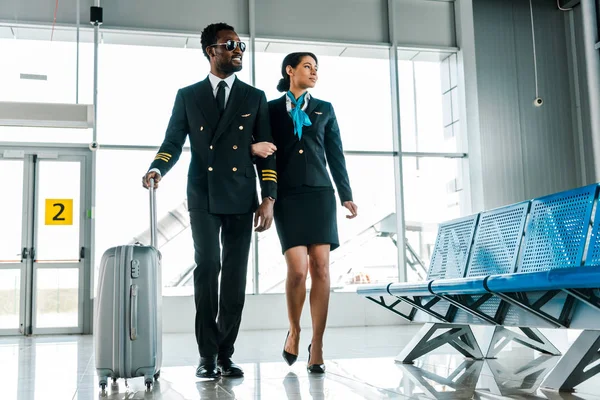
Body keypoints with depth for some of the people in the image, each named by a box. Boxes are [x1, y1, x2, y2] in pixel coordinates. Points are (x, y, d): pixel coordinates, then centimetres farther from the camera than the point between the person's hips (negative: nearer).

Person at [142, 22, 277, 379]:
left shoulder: (255, 98, 11)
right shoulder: (187, 96, 10)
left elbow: (266, 152, 7)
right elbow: (173, 142, 6)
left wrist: (269, 198, -3)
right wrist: (158, 169, -16)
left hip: (241, 199, 1)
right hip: (203, 197, -1)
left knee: (235, 277, 2)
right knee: (207, 267, -11)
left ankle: (225, 355, 11)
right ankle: (207, 355, -2)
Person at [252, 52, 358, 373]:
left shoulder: (324, 109, 17)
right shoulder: (271, 109, 12)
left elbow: (335, 155, 14)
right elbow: (256, 144, 7)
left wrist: (346, 195, 6)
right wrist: (254, 147, -18)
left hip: (320, 194, 2)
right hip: (287, 197, -2)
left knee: (320, 267, -6)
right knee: (297, 268, -13)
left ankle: (317, 347, 1)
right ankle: (293, 331, 13)